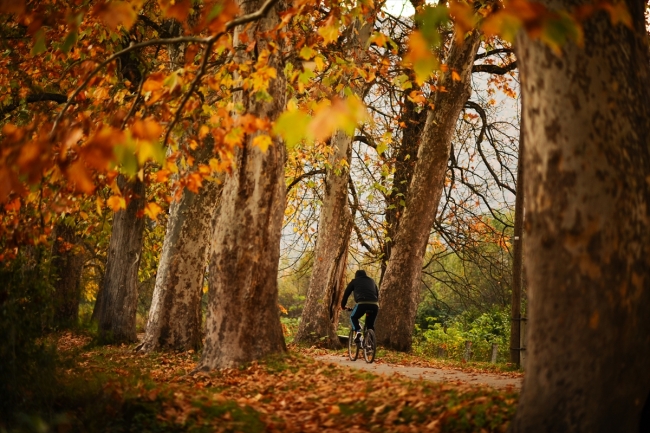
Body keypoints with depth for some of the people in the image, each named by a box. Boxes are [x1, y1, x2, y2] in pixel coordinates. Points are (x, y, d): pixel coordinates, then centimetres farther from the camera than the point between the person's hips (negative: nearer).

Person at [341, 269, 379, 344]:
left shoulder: (354, 281, 22)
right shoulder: (371, 281, 32)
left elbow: (346, 293, 22)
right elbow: (377, 293, 34)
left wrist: (342, 305, 32)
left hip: (362, 303, -3)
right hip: (374, 304, 3)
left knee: (353, 318, 20)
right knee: (370, 324, 20)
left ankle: (358, 332, -4)